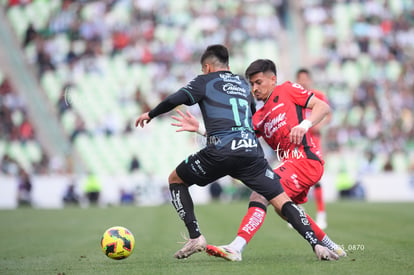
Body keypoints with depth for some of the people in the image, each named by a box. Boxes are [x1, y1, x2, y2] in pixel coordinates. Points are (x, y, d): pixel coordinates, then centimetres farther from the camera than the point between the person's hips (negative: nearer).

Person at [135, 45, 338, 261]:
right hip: (252, 150, 3)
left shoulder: (205, 81, 15)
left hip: (220, 152, -3)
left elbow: (176, 99, 1)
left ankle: (195, 237, 8)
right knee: (281, 201, 4)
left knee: (175, 180, 19)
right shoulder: (244, 85, 29)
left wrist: (150, 114, 17)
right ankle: (317, 245, -15)